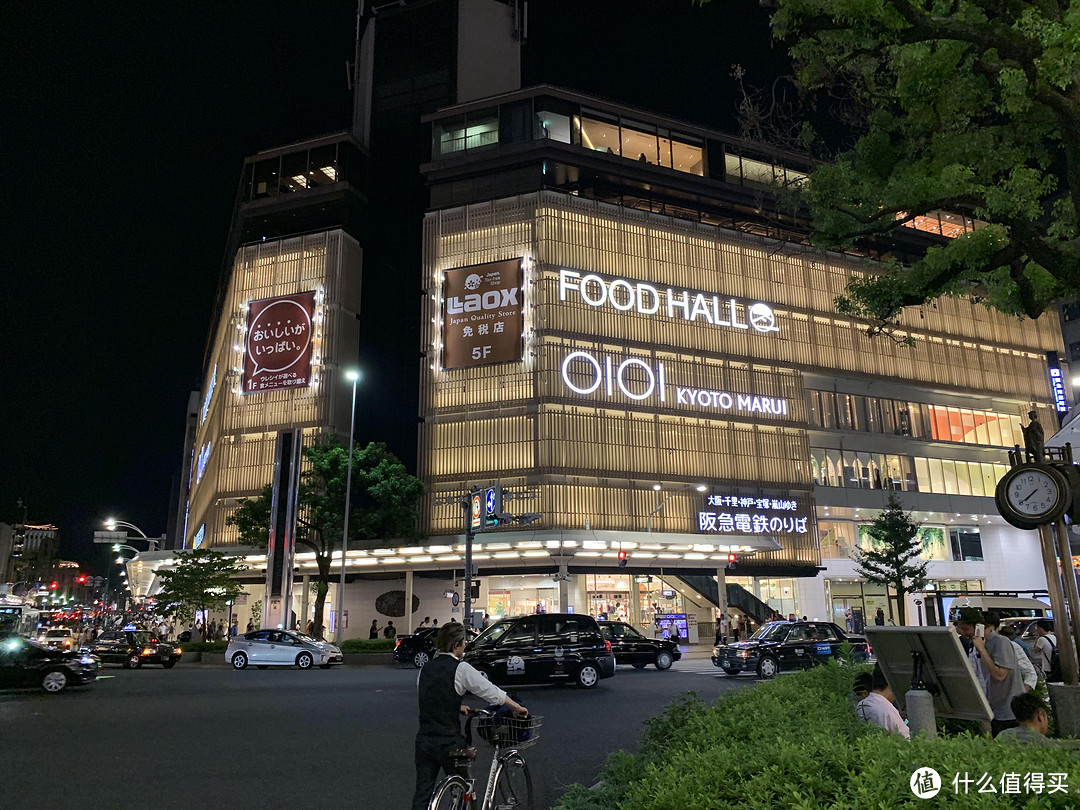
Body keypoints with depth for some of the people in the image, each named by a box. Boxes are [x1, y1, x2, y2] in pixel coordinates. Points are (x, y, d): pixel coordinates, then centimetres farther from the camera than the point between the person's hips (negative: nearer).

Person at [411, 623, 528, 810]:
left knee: (422, 795, 8)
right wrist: (518, 708, 3)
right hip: (449, 743, -5)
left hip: (424, 741, 5)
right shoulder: (461, 668, -12)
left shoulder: (426, 668, 7)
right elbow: (493, 693, -10)